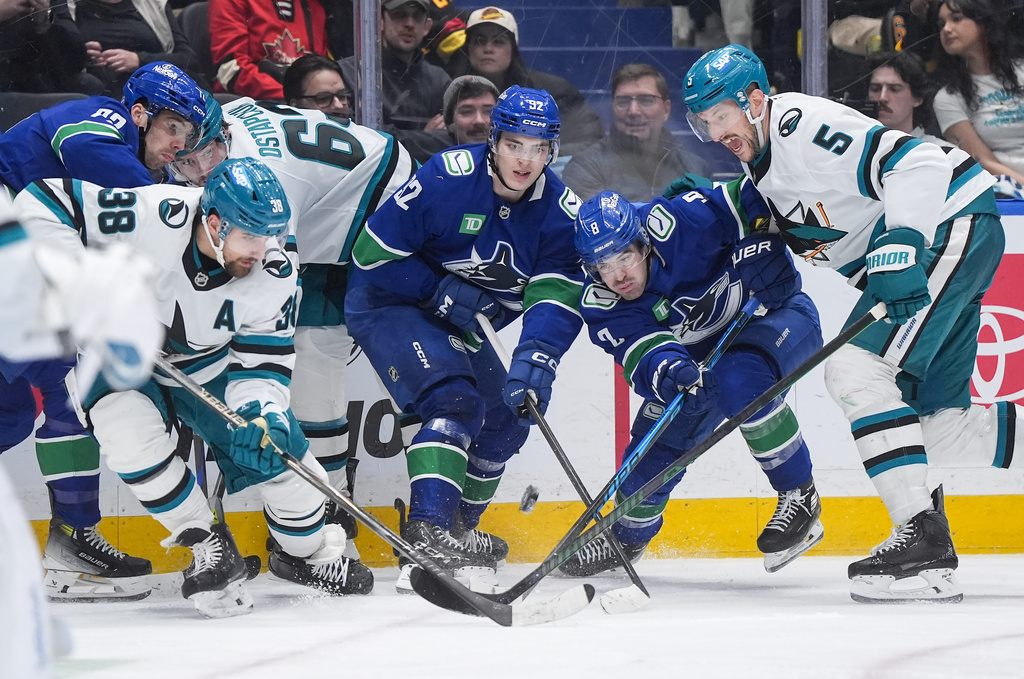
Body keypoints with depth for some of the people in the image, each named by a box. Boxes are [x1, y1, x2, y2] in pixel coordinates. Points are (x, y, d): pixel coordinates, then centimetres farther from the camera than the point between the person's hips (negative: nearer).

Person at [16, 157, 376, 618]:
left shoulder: (275, 277, -22)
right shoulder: (147, 217, -36)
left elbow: (263, 362, -14)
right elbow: (40, 201, -31)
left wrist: (263, 415, -35)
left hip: (208, 362, 3)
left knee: (277, 446, -6)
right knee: (129, 429, -31)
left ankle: (308, 553, 24)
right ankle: (209, 546, -11)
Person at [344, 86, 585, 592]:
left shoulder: (560, 211, -11)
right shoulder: (447, 178, -27)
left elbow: (558, 299, -19)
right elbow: (372, 253, -22)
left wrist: (536, 357, -37)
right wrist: (442, 293, -26)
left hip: (460, 323, 7)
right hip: (387, 303, -7)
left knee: (506, 419, 10)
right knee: (453, 400, -26)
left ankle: (457, 535, 29)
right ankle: (427, 535, -36)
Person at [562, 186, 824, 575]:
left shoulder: (678, 226, -34)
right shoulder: (602, 306, -20)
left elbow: (755, 199, -23)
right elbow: (641, 352, -35)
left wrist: (761, 248, -33)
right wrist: (666, 370, -55)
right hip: (702, 353, 6)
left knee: (740, 380, -35)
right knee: (658, 438, 1)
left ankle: (800, 498, -22)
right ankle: (628, 537, 29)